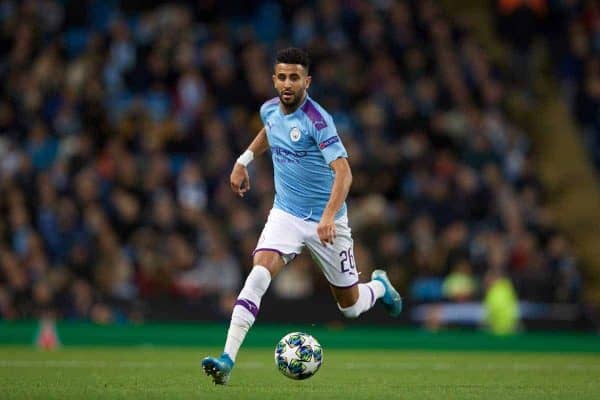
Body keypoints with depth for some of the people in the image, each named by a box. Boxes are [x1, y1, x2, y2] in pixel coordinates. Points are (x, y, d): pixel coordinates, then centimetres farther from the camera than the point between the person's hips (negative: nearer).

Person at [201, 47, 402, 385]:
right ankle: (228, 359, -27)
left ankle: (380, 286, 44)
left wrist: (329, 216, -43)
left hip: (325, 220, -4)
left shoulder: (317, 120, -22)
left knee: (350, 307, 8)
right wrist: (244, 161, 22)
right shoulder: (270, 110, -2)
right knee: (259, 275, -22)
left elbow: (343, 172, -31)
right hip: (286, 214, 4)